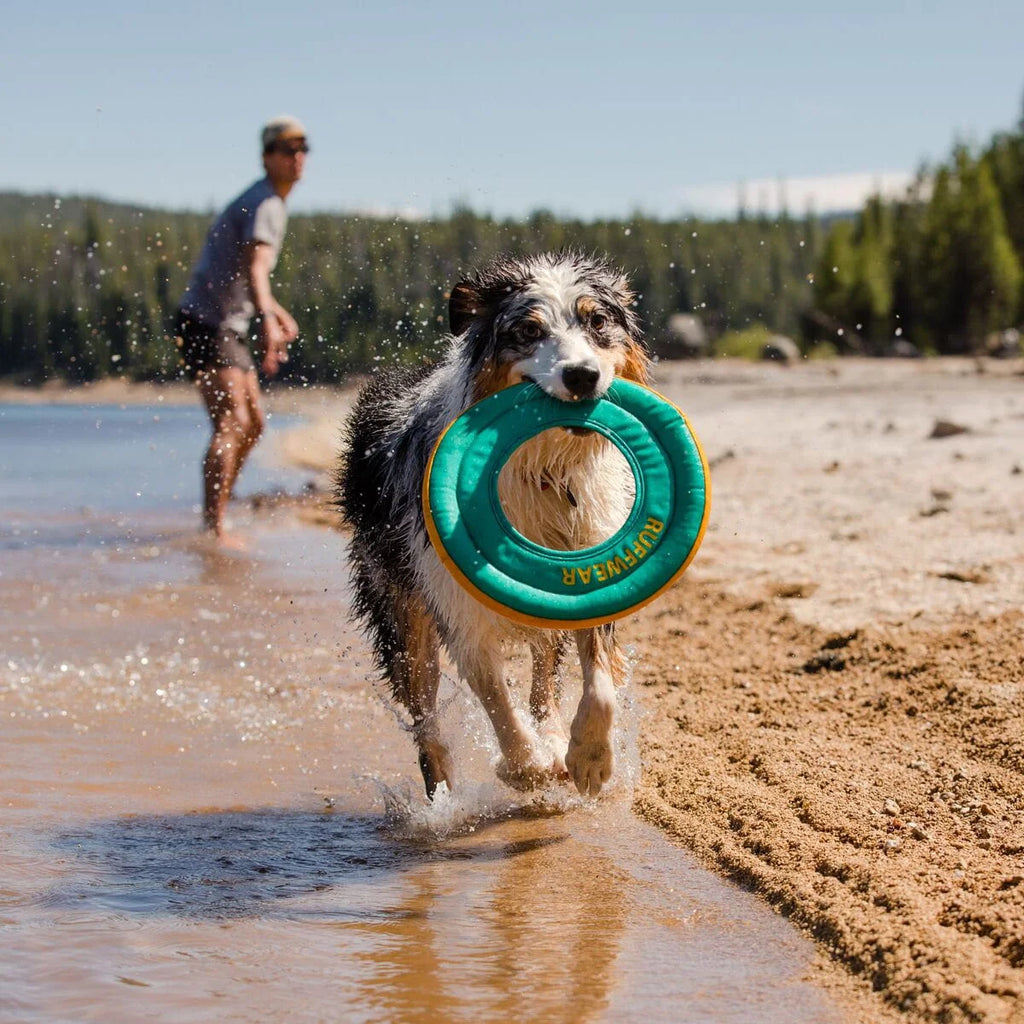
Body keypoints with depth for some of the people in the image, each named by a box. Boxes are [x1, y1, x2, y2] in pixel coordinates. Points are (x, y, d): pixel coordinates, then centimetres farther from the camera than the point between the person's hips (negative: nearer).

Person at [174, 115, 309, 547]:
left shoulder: (263, 202, 16)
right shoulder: (265, 205, -16)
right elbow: (255, 269, -33)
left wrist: (278, 313, 39)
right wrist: (267, 321, -48)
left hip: (228, 326, 11)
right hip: (207, 324, -11)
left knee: (253, 422, 15)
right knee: (231, 422, -20)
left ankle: (213, 519, 22)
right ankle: (214, 529, -26)